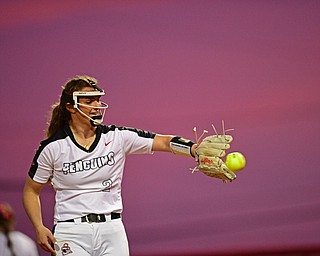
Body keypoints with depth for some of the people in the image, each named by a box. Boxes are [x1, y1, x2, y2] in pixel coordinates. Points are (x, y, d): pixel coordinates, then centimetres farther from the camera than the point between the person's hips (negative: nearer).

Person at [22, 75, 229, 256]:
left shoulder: (118, 137, 0)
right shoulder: (53, 147, -3)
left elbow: (165, 142, -11)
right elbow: (31, 190, 7)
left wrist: (198, 150, -29)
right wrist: (40, 228, -7)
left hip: (112, 231, 3)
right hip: (71, 233, -2)